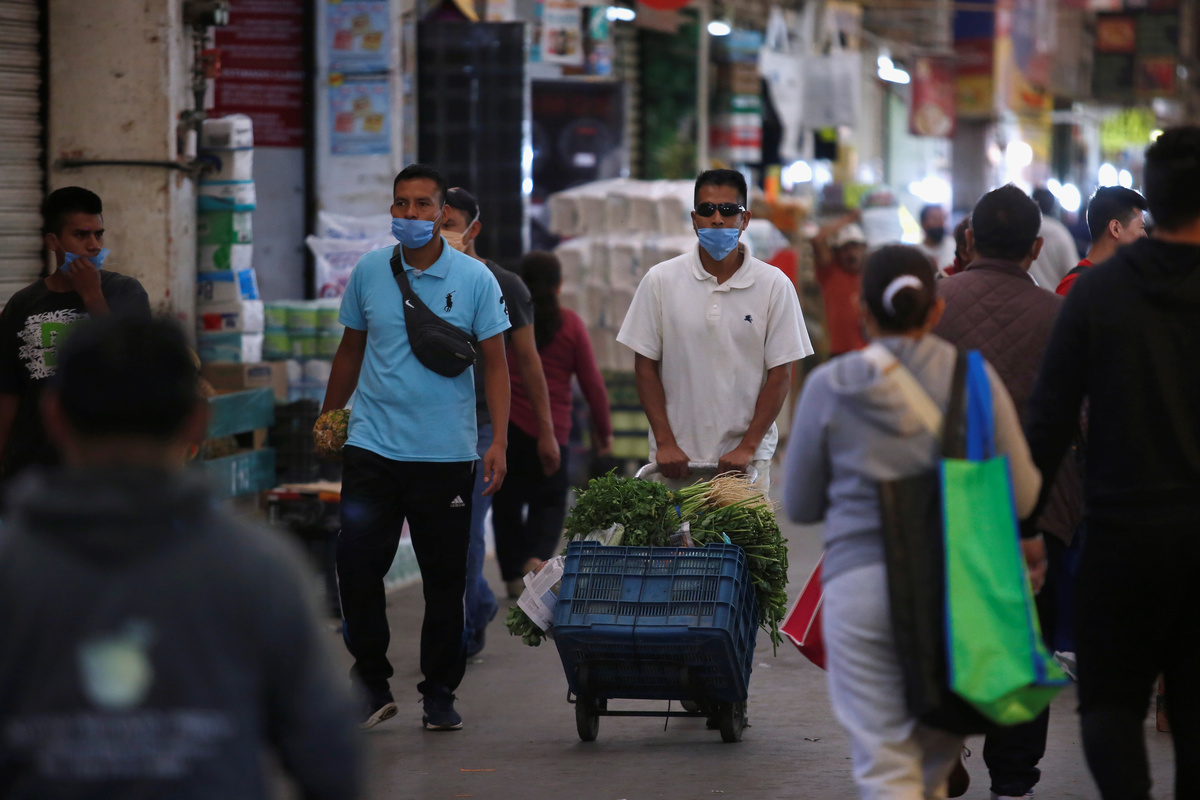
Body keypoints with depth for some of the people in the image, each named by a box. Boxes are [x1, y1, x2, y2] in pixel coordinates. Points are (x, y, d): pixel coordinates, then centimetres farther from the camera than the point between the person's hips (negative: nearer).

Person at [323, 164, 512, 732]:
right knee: (356, 564, -8)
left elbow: (495, 363, 1)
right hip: (373, 445, 1)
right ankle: (371, 684, 6)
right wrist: (327, 419, 19)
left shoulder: (475, 279, -1)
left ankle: (440, 694, 16)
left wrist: (499, 441, -7)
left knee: (445, 577, 4)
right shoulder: (369, 272, 5)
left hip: (447, 452, -1)